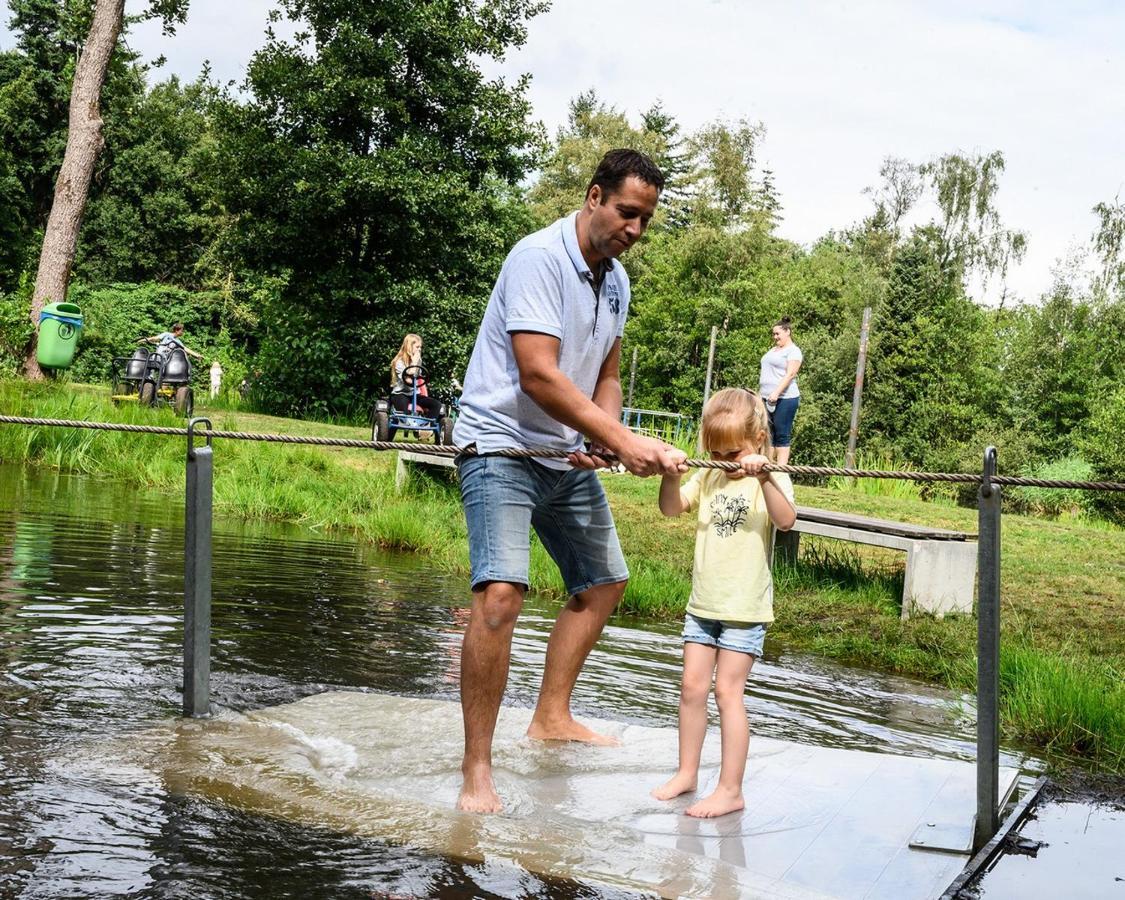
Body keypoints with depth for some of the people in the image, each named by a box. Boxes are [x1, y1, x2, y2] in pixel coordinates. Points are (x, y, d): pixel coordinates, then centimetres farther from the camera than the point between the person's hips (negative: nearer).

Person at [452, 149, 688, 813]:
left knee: (604, 582, 18)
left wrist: (601, 440, -6)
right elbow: (538, 374, -28)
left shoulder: (616, 280, 9)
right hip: (502, 444, -9)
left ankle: (552, 717, 34)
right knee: (500, 593, -23)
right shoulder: (539, 258, -18)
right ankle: (477, 770, -16)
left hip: (570, 457, 9)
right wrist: (622, 440, -29)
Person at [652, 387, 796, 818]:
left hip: (745, 608, -5)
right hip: (703, 603, 5)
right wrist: (671, 475, -22)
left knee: (727, 690, -7)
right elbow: (672, 507, -4)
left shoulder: (770, 479, -8)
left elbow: (786, 520, -26)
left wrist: (762, 479, -41)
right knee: (692, 687, 9)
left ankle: (730, 790, 0)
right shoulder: (707, 477, 7)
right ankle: (686, 773, 22)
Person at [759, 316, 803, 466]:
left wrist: (776, 393, -25)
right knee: (768, 434, 6)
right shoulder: (773, 349, 20)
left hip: (784, 399, -8)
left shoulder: (793, 351, -4)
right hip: (766, 398, 8)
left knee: (782, 436, -7)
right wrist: (759, 392, 18)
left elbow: (790, 374, -16)